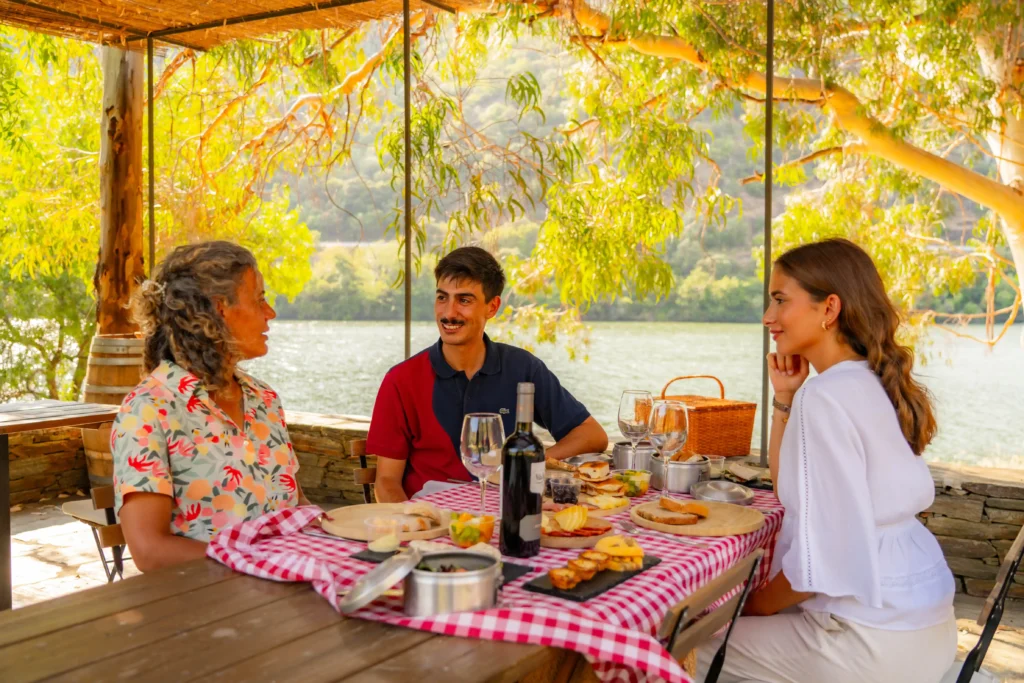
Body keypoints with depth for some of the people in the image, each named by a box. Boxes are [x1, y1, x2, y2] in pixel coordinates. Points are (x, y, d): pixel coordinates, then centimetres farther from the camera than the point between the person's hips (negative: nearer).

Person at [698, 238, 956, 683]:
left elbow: (824, 554, -24)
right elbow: (789, 487, 16)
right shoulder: (870, 383, 7)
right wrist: (784, 398, 5)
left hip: (876, 640, -9)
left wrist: (757, 605, -7)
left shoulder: (827, 396, -22)